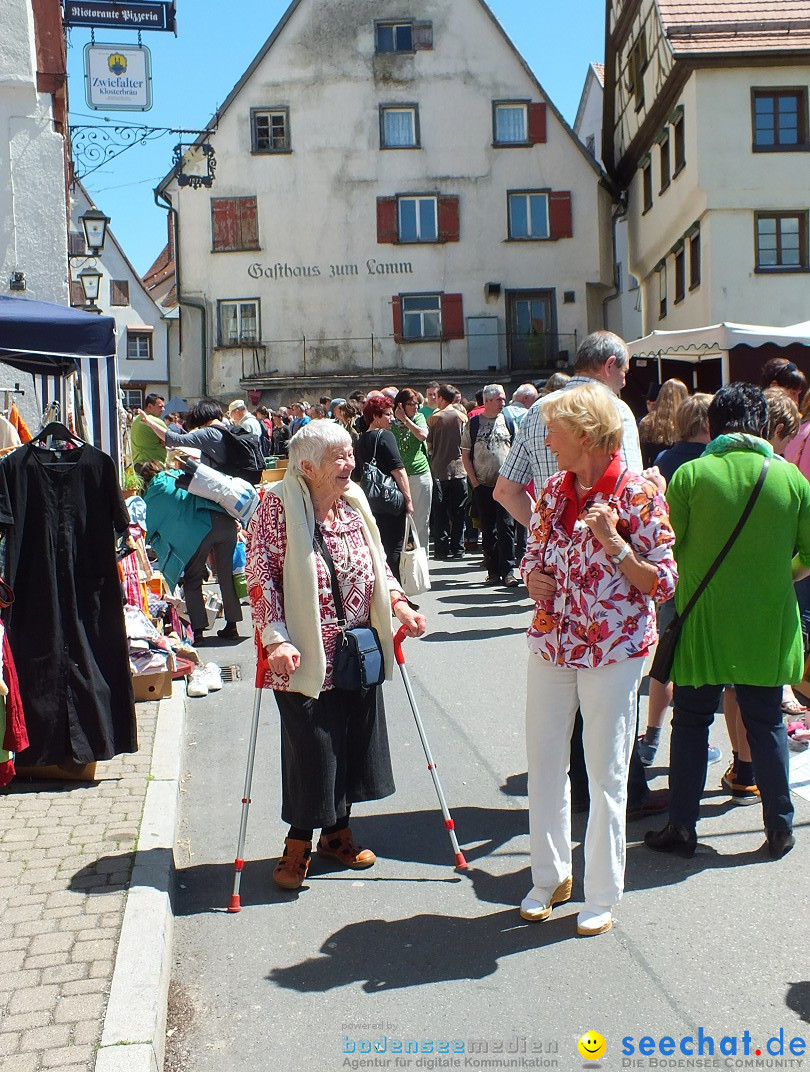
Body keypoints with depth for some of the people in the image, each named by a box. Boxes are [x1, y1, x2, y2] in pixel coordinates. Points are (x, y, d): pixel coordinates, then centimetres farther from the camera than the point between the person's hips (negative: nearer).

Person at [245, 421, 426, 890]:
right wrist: (275, 639, -23)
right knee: (310, 750, -1)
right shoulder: (278, 505, -13)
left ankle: (337, 832, 33)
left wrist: (399, 604, 1)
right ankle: (299, 843, 20)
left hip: (357, 652, 6)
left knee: (353, 742, 13)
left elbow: (377, 564, 16)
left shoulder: (354, 501, 6)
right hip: (304, 654, -6)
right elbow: (260, 576, -15)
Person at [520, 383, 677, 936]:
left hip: (612, 651, -5)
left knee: (606, 777, 6)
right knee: (544, 765, 13)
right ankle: (550, 876, 33)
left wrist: (615, 543, -24)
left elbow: (664, 583, -11)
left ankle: (602, 896, 23)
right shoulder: (554, 490, 5)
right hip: (552, 643, 6)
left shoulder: (638, 493, -12)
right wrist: (534, 578, -5)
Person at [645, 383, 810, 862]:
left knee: (691, 722, 10)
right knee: (767, 723, 14)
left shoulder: (690, 475, -10)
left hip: (703, 622, -2)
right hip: (768, 624, 2)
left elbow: (666, 551, -7)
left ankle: (682, 827, 15)